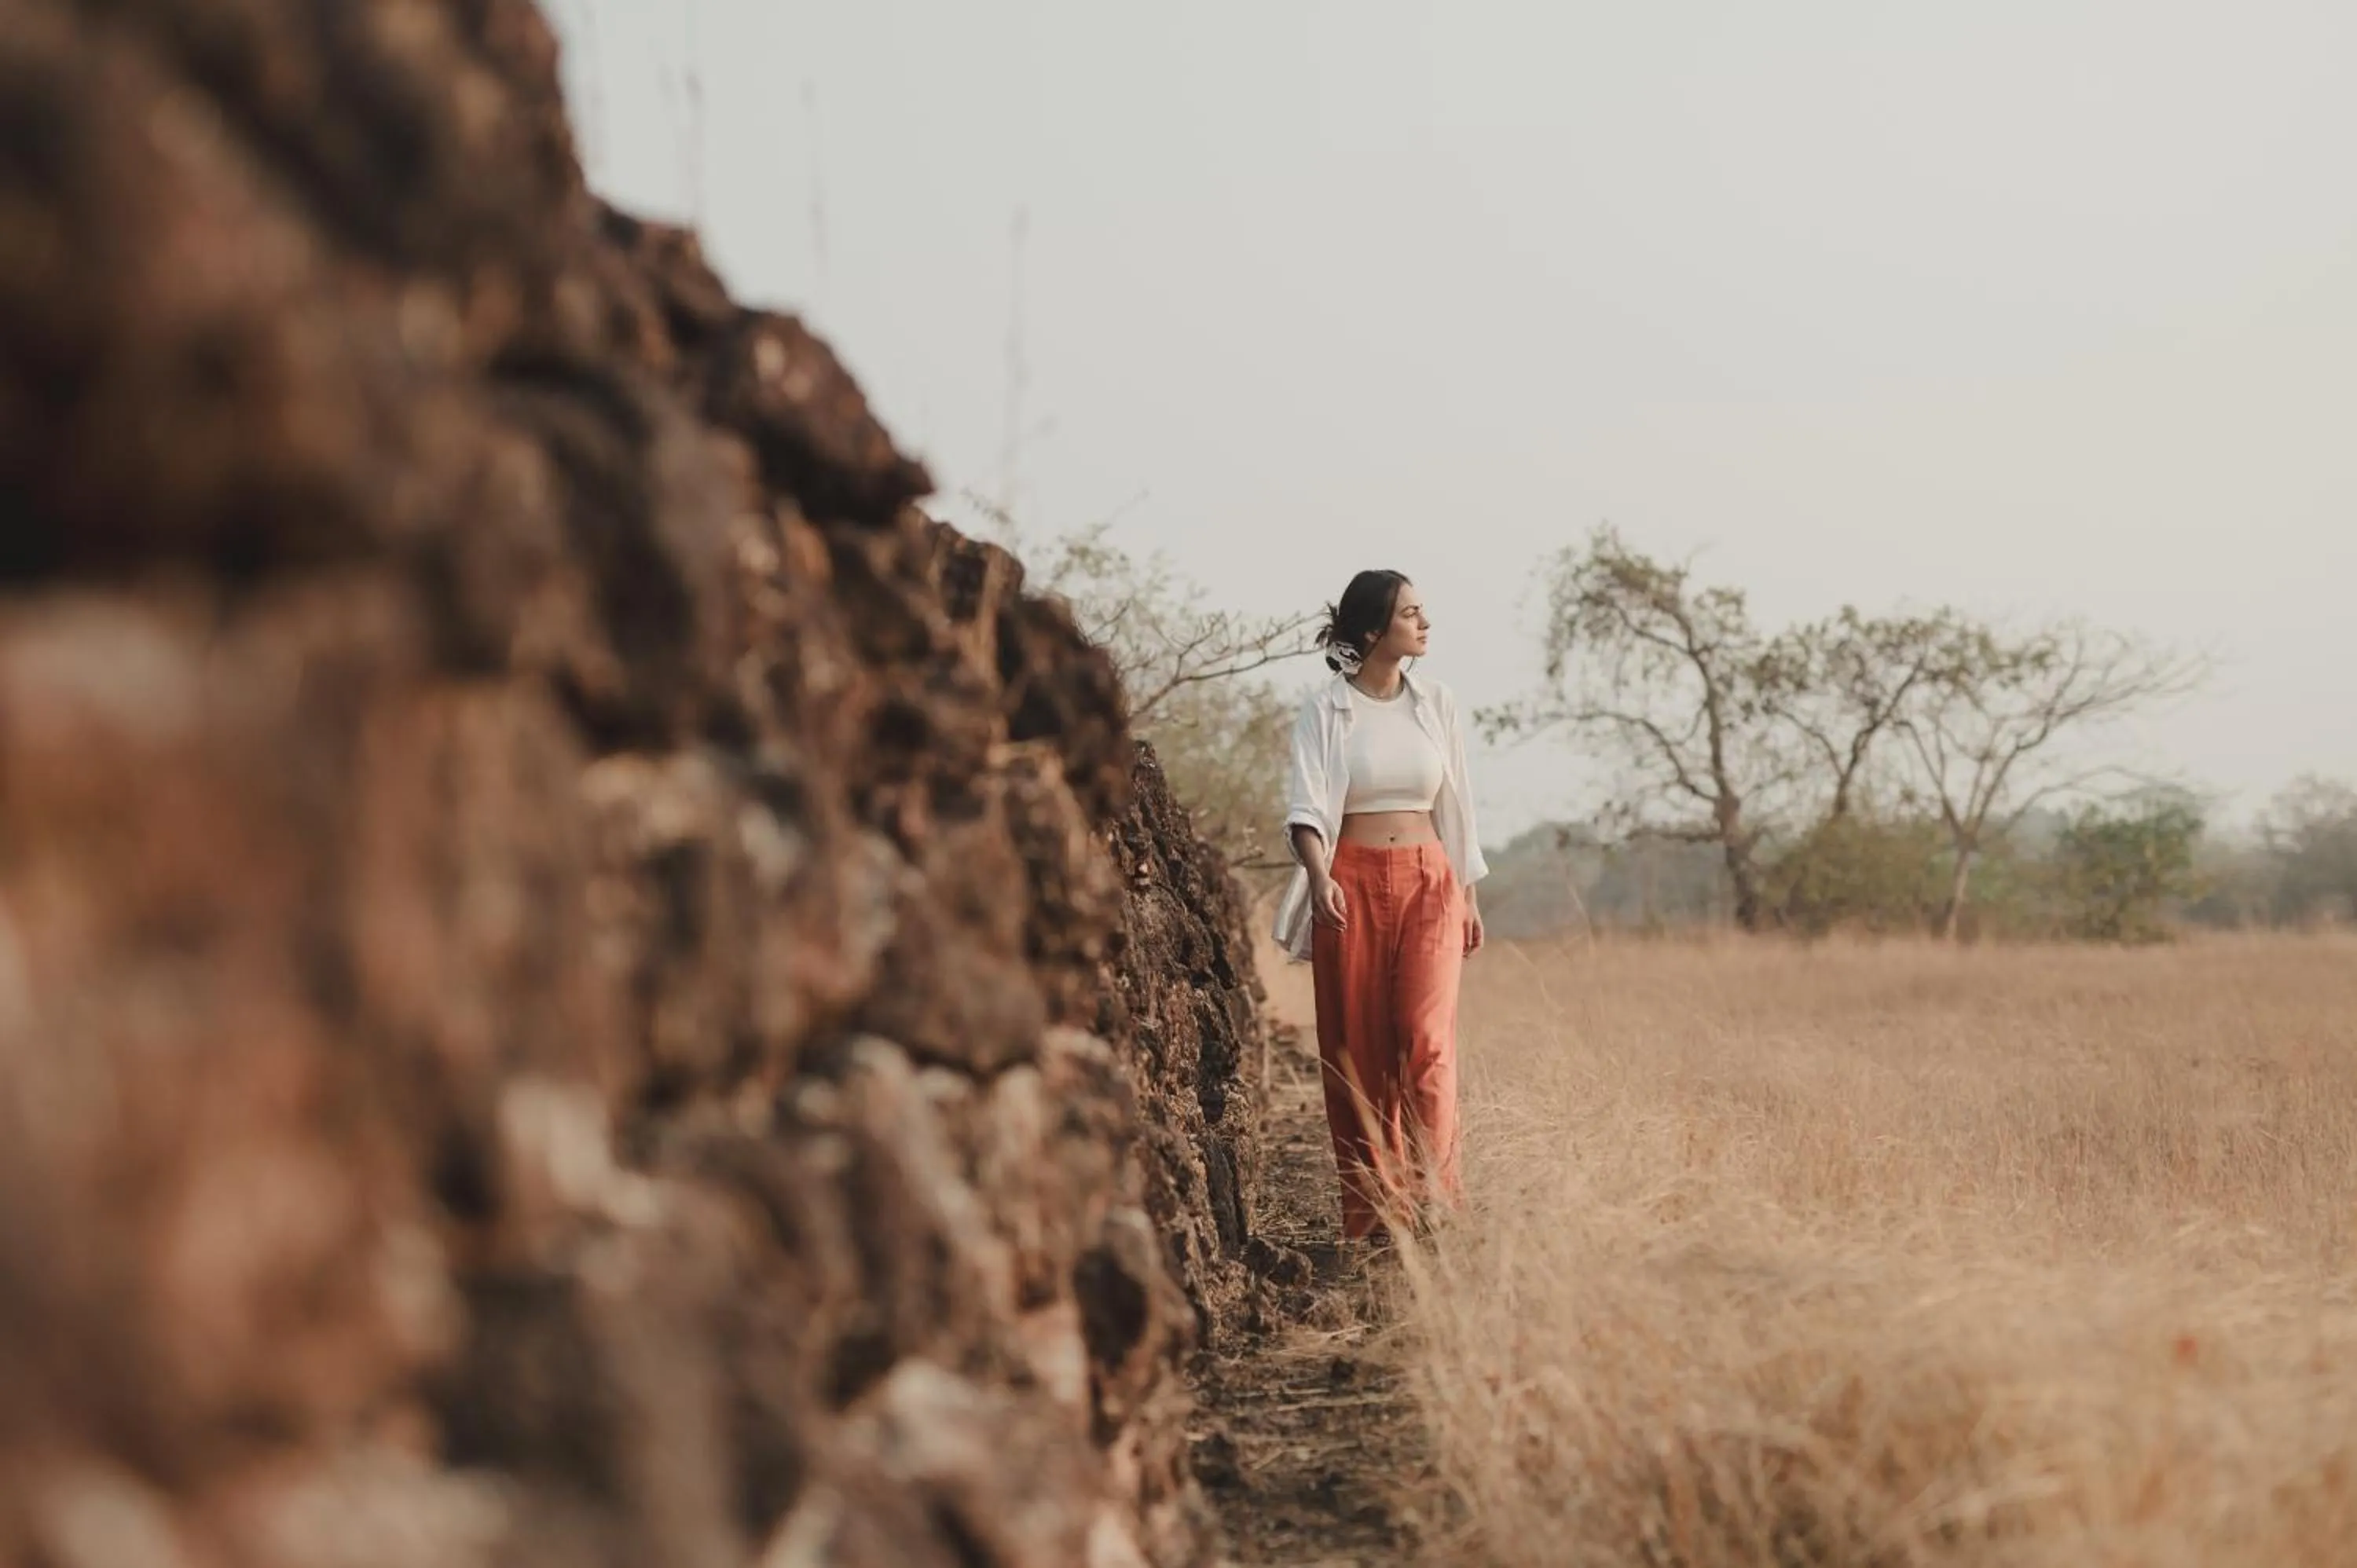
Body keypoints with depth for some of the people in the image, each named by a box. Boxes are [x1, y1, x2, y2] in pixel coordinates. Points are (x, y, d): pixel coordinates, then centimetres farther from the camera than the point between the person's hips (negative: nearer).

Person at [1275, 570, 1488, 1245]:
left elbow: (1456, 805, 14)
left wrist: (1468, 894, 14)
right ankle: (1372, 1213, 9)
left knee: (1427, 1036, -13)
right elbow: (1306, 804, -10)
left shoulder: (1436, 703, 8)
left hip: (1427, 881, 2)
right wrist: (1318, 877, -27)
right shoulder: (1325, 708, -2)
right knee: (1355, 1050, 2)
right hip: (1352, 883, -2)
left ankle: (1433, 1200, -15)